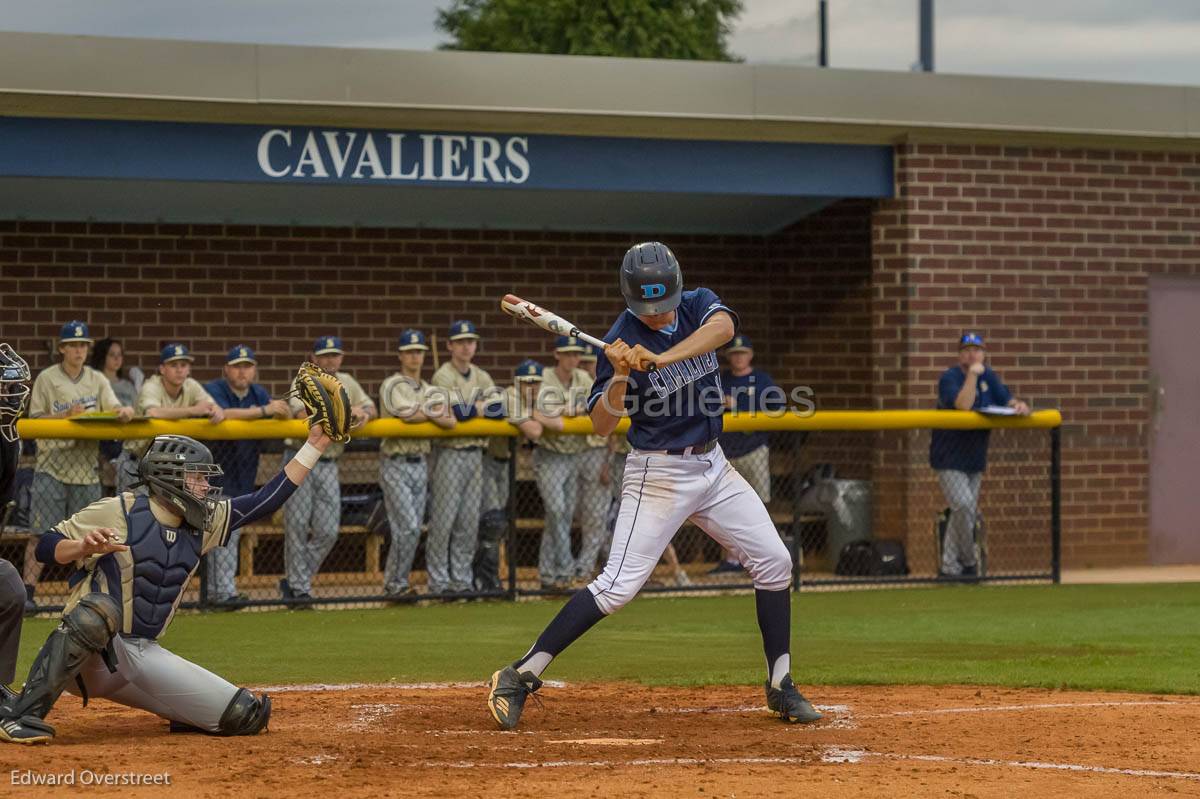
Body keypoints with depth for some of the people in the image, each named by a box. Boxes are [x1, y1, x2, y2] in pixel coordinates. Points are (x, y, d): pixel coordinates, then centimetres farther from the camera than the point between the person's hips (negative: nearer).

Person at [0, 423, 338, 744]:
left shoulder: (203, 523, 10)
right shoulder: (119, 512, -9)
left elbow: (266, 500, 10)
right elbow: (45, 547, -9)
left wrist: (313, 446, 7)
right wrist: (84, 547, -30)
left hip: (145, 656, 6)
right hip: (88, 656, -6)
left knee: (248, 715, -5)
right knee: (99, 609, -43)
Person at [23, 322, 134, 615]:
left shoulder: (97, 380, 10)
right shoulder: (47, 379, 2)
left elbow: (114, 409, -2)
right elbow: (35, 419, -2)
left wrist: (125, 411, -25)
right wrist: (67, 415, -16)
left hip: (86, 467, 3)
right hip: (52, 465, -3)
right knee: (41, 531, -8)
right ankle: (27, 591, -6)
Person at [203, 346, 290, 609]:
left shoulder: (258, 393, 7)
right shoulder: (213, 390, -13)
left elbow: (286, 417, 0)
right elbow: (222, 414, -34)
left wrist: (280, 409, -24)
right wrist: (263, 411, -38)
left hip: (244, 474, 7)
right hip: (217, 468, -7)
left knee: (233, 533, 11)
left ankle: (216, 592, 19)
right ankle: (224, 593, -11)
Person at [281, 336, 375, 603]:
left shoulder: (346, 383, 11)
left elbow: (370, 407, 9)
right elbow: (303, 414, -24)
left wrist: (365, 414, -15)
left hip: (328, 465, 5)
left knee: (328, 531, 1)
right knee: (297, 526, -6)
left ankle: (293, 581, 14)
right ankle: (299, 589, 3)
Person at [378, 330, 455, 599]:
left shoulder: (429, 391, 16)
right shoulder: (393, 386, -7)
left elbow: (450, 422, 4)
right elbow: (409, 414, -21)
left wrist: (422, 414, -11)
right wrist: (434, 412, -3)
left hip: (420, 464, 7)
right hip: (396, 464, -7)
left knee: (413, 529, 7)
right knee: (407, 527, -13)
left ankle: (396, 584, 14)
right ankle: (395, 585, -5)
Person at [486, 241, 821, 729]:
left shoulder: (697, 305, -2)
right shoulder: (621, 341, -14)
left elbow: (723, 327, -26)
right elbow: (602, 426, -15)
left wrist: (661, 358, -38)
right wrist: (620, 377, -32)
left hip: (712, 465, 6)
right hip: (659, 473, -6)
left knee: (773, 561, 2)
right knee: (618, 585, -14)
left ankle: (780, 687, 14)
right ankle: (522, 675, -11)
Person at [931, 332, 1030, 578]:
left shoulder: (988, 377, 8)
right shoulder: (949, 378, -14)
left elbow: (1007, 399, 5)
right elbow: (963, 405, -30)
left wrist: (1019, 406, -17)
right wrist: (973, 374, -29)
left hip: (975, 458, 7)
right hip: (950, 458, -7)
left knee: (967, 512, 6)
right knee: (963, 506, -20)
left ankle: (949, 567, 14)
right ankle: (968, 563, -5)